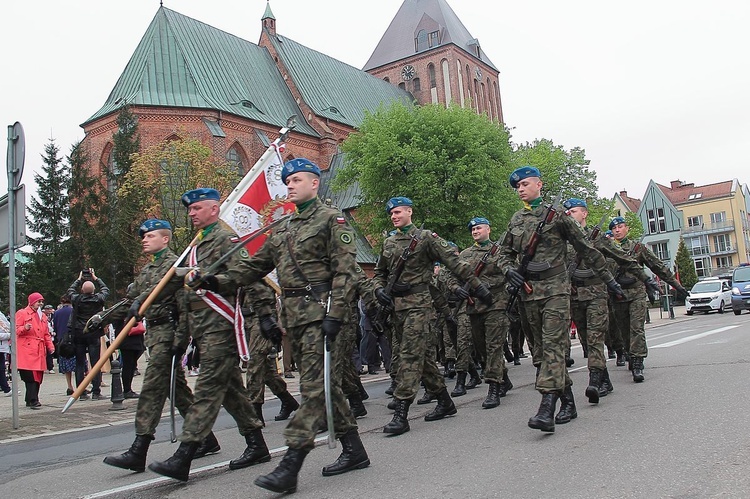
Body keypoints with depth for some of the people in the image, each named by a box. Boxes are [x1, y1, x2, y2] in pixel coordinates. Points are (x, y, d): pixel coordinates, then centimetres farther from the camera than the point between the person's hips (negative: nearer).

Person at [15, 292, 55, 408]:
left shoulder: (42, 316, 21)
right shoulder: (22, 313, 2)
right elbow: (16, 330, -3)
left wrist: (50, 346, 11)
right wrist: (25, 328, -23)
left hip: (40, 350, 7)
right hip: (27, 351, -6)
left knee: (38, 376, 4)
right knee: (30, 376, -12)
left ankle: (30, 400, 13)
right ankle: (33, 400, -11)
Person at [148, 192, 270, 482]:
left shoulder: (226, 239, -5)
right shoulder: (196, 246, 22)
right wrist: (183, 335, 23)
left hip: (220, 326, -10)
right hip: (203, 328, 10)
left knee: (207, 390, -9)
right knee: (230, 388, 12)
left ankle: (183, 458, -9)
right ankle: (257, 446, 20)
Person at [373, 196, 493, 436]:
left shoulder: (426, 237, -2)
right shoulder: (388, 243, 16)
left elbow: (454, 262, -5)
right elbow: (379, 272, 24)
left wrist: (476, 286, -8)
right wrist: (378, 289, 3)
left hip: (418, 301, -7)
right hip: (396, 304, 7)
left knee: (410, 354, -12)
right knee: (422, 354, 11)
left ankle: (401, 414, -13)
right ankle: (445, 402, 24)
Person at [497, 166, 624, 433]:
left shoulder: (556, 215, 0)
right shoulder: (515, 219, 14)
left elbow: (586, 249, 4)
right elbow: (504, 252, 22)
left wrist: (608, 279, 7)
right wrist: (508, 269, -1)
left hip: (555, 288, -5)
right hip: (528, 291, 6)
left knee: (553, 345, -14)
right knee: (540, 348, 7)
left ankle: (547, 409, -22)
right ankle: (567, 402, 18)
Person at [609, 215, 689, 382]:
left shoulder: (638, 247, 7)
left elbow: (659, 267, 8)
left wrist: (677, 285, 6)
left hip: (637, 294, -2)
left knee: (637, 328, -14)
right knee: (625, 332, 7)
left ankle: (637, 364, -17)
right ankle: (633, 360, 24)